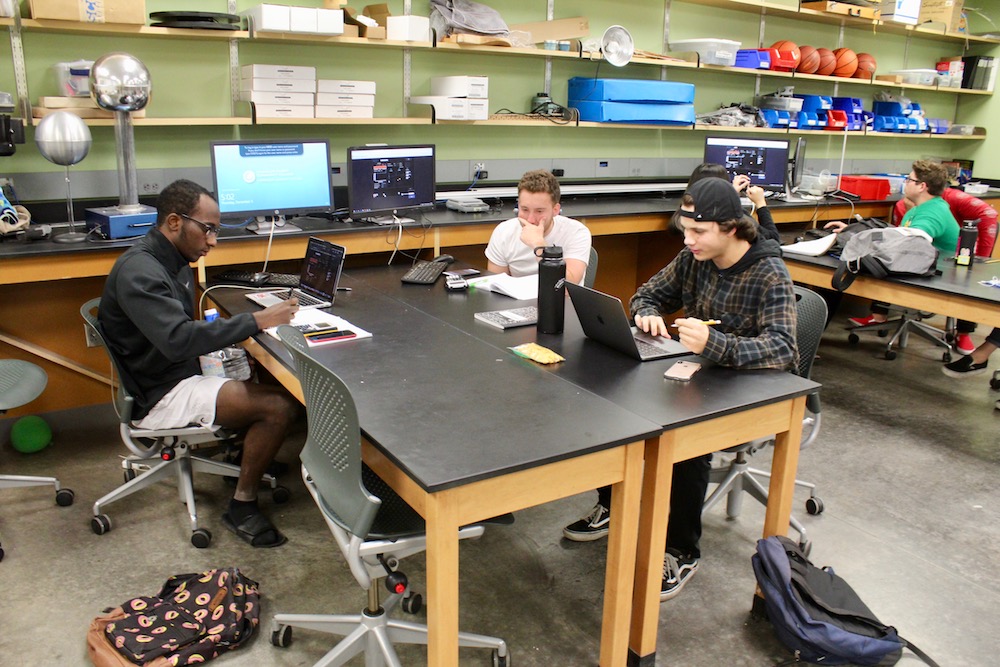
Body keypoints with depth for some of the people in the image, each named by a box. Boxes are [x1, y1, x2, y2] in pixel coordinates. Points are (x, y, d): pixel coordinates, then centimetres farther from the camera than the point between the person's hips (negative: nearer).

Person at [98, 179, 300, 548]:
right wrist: (255, 321, -31)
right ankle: (242, 506, -6)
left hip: (181, 375, 10)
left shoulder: (173, 261, 11)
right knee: (281, 405, -20)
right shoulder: (138, 271, -21)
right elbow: (178, 340, -32)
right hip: (161, 396, -10)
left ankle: (247, 452, 17)